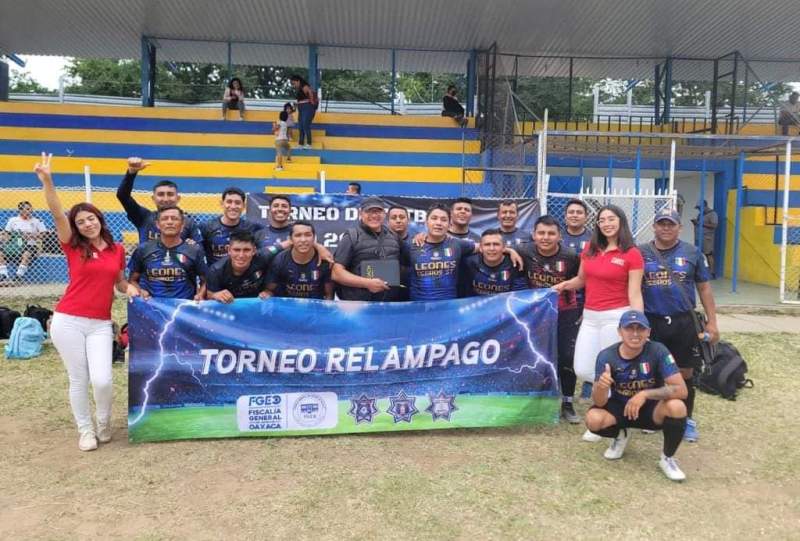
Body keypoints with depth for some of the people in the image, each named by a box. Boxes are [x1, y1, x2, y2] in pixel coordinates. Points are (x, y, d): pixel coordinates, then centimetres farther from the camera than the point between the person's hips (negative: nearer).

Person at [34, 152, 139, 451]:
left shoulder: (117, 249, 8)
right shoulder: (73, 247, 1)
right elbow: (58, 214, -14)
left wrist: (130, 288, -1)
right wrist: (47, 181, -27)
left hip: (100, 324, 1)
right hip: (67, 322, -1)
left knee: (102, 380, -9)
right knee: (78, 379, 5)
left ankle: (104, 422, 20)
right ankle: (85, 430, 25)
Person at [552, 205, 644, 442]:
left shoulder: (632, 254, -6)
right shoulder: (590, 250, 9)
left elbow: (634, 293, -9)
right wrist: (564, 285, 2)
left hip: (616, 317, -6)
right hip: (589, 317, 6)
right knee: (582, 371, 4)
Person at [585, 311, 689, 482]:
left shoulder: (657, 351, -20)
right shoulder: (606, 356, -19)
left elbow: (681, 390, -25)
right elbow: (599, 403, -20)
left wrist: (645, 394, -38)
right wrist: (601, 386, -44)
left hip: (651, 409, 0)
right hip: (619, 408, 1)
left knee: (676, 407, -32)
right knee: (593, 419, -29)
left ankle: (667, 458, -4)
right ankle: (620, 436, 10)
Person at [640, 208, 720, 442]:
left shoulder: (692, 253, 3)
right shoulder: (641, 253, 2)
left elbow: (704, 288, 6)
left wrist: (712, 322, 3)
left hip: (683, 323, 0)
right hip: (650, 322, 0)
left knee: (685, 374, 7)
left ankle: (688, 420, 25)